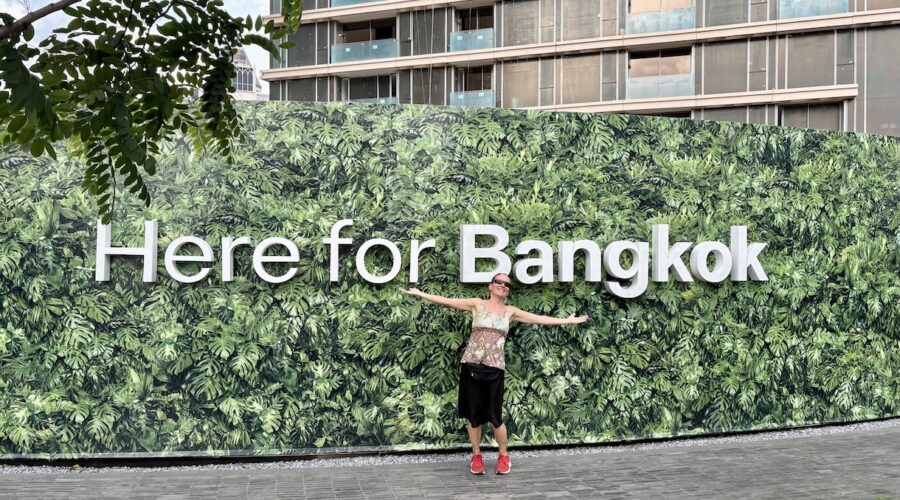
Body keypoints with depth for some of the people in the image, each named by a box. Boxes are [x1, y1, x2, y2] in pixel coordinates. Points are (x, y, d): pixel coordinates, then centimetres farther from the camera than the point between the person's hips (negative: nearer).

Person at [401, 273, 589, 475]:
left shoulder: (510, 312, 10)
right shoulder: (477, 304, 4)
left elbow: (540, 319, 12)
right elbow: (446, 301, -1)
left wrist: (567, 320, 11)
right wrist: (419, 293, -7)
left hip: (495, 368, 0)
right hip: (471, 365, 0)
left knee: (494, 415, -3)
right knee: (472, 413, 5)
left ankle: (503, 456, 19)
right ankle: (476, 455, 22)